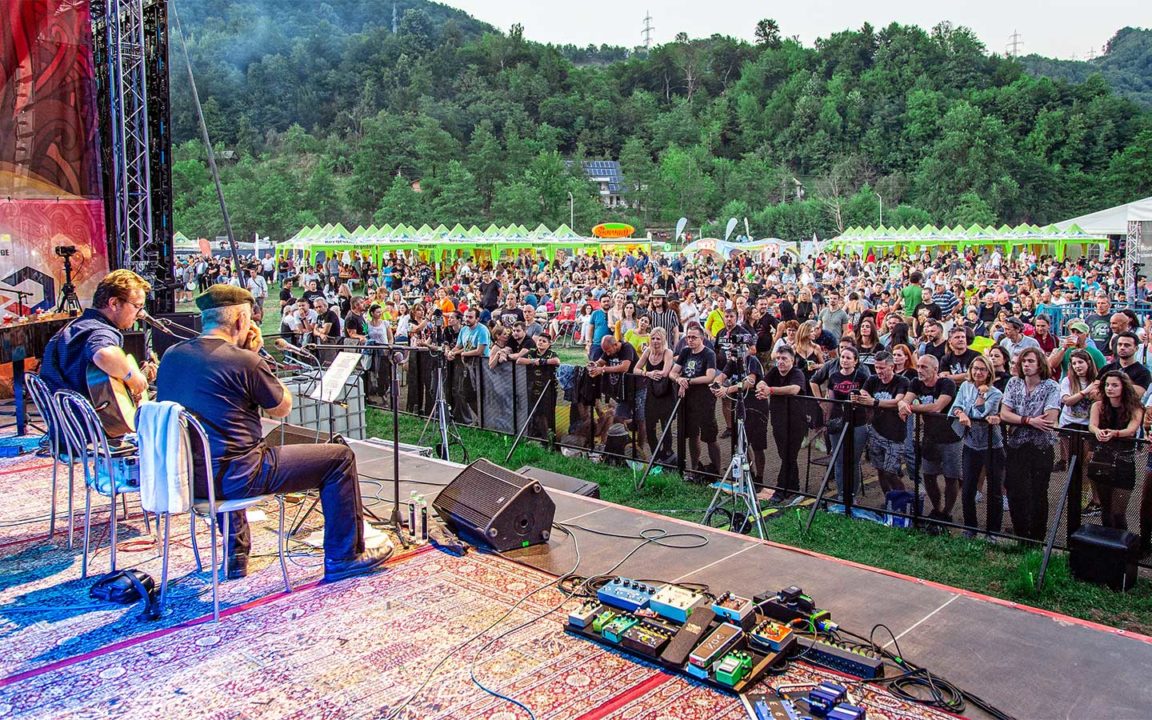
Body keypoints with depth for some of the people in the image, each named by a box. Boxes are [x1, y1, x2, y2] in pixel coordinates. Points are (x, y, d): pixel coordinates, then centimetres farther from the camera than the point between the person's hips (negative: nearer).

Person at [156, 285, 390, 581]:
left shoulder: (171, 355, 5)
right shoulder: (244, 360, -16)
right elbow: (283, 408, 0)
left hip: (182, 476, 8)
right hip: (233, 476, -8)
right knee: (340, 457, 2)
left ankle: (235, 555, 40)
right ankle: (344, 557, 13)